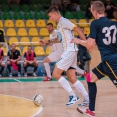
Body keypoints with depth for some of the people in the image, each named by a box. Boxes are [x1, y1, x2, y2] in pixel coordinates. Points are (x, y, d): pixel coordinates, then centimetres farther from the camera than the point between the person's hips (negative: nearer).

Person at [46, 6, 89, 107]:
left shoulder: (63, 21, -9)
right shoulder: (59, 24, 20)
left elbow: (78, 29, -16)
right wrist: (49, 42, 22)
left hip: (70, 51, -10)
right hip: (68, 51, 10)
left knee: (56, 74, -8)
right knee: (72, 78, 8)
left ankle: (73, 96, -7)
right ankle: (88, 99, 7)